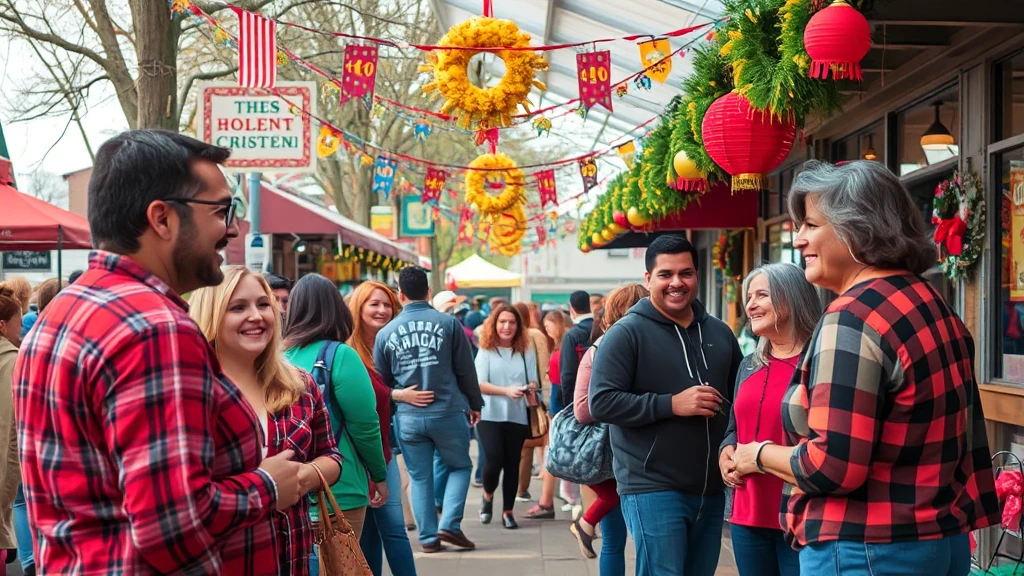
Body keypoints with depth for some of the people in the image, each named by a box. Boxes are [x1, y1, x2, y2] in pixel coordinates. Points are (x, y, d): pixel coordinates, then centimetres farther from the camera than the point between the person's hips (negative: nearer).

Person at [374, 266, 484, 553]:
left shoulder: (385, 333, 2)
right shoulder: (449, 323, -5)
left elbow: (382, 381, 9)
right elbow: (466, 369, 0)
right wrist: (474, 404, 13)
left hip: (408, 417, 2)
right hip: (448, 413, -2)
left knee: (420, 477, 12)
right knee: (460, 466, 16)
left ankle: (428, 537, 14)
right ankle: (450, 524, 2)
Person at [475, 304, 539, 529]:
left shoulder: (527, 352, 5)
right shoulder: (486, 350, -1)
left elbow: (533, 382, 6)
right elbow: (479, 384, -7)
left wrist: (530, 387, -17)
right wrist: (506, 391, -20)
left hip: (517, 416, 2)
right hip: (490, 415, -2)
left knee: (512, 464, 3)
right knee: (494, 460, -12)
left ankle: (508, 511, 15)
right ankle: (487, 496, 19)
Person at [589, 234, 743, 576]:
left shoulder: (719, 333, 12)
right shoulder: (627, 334, -6)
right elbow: (601, 402, -14)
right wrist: (671, 404, -20)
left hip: (712, 490, 6)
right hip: (653, 491, -6)